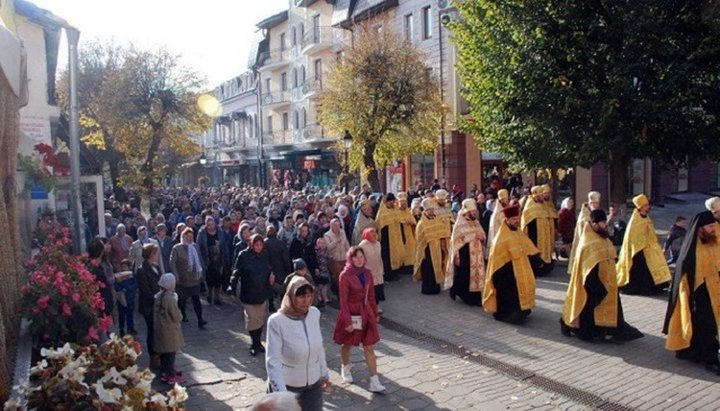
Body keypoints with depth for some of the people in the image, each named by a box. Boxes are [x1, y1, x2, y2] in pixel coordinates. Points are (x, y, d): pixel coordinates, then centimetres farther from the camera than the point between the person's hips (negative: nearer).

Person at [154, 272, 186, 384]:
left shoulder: (157, 296, -1)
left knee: (163, 352, 19)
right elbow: (177, 317, -19)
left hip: (159, 329, 7)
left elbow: (156, 313, 8)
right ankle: (171, 376, 17)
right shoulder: (170, 298, -25)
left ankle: (164, 373, 31)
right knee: (170, 353, 7)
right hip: (170, 330, -7)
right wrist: (179, 315, 1)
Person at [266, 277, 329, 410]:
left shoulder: (315, 313, -6)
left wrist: (324, 373, 14)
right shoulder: (277, 321, -21)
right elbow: (273, 361, -23)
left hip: (314, 383, 4)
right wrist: (281, 393, -29)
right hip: (288, 385, -4)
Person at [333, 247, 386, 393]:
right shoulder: (345, 275, -15)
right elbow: (343, 300, -14)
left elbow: (371, 296, 9)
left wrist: (375, 314, 13)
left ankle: (374, 382, 4)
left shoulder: (367, 274, 0)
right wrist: (348, 321, -17)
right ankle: (345, 368, 44)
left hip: (366, 314, 4)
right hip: (350, 315, -4)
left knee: (369, 347, 2)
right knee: (347, 344, 16)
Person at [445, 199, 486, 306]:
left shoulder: (476, 223, 9)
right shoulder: (459, 224, -9)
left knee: (476, 275, 6)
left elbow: (483, 235, 17)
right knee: (464, 277, -1)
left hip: (476, 254, 6)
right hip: (464, 254, -6)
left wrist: (481, 237, -9)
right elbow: (455, 241, -11)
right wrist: (457, 257, -15)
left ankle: (475, 298, 14)